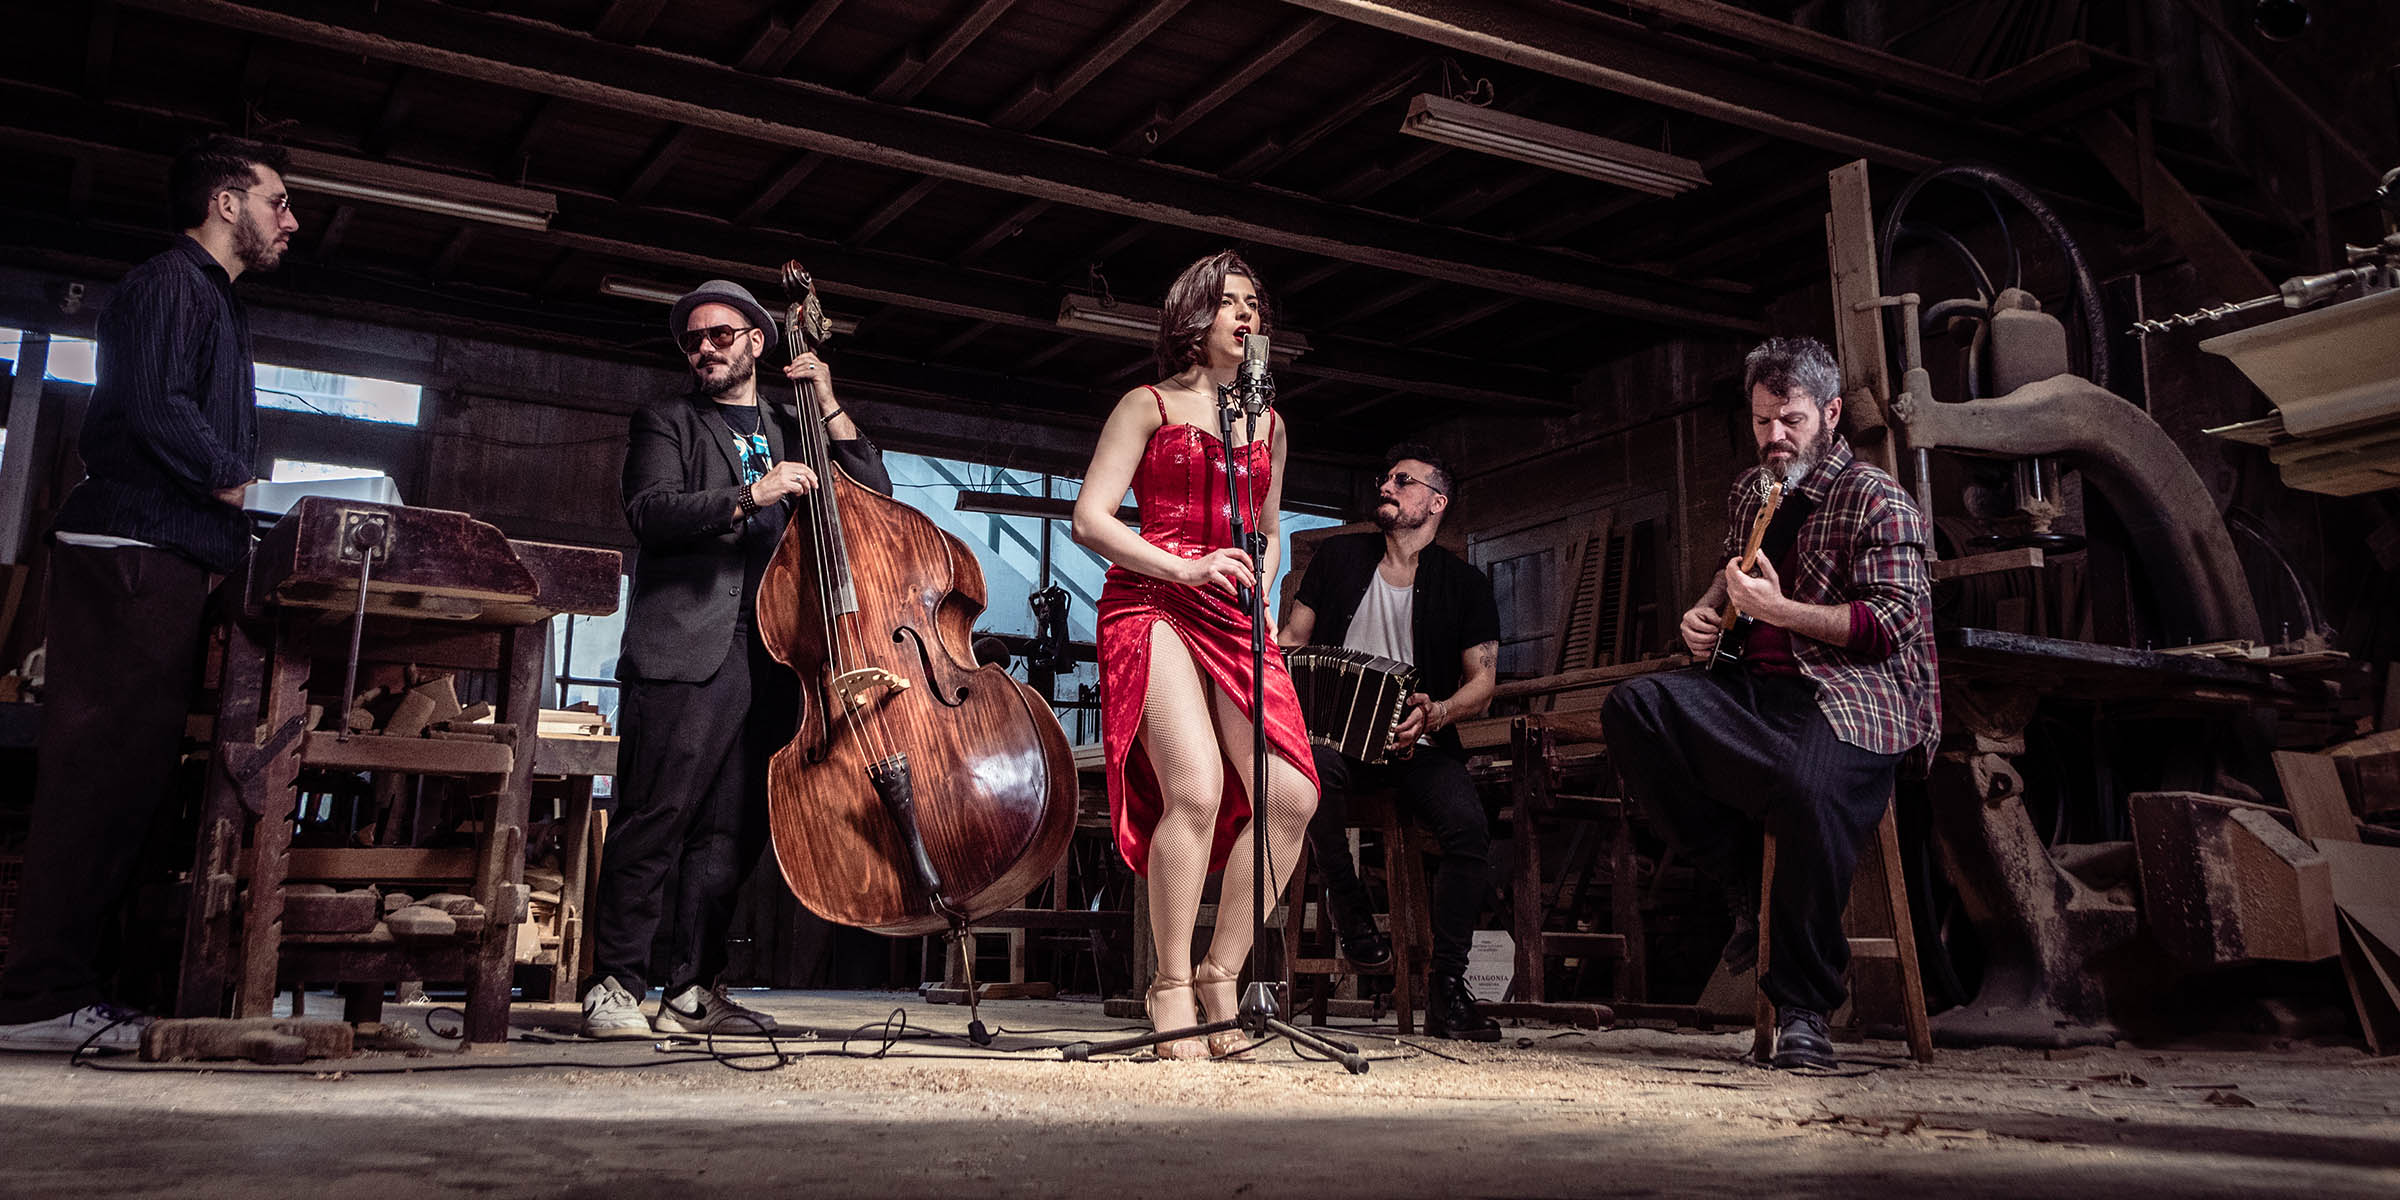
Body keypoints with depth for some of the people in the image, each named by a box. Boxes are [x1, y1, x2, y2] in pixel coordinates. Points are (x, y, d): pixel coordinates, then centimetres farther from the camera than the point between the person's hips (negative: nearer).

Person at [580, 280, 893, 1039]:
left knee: (732, 832, 2)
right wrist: (747, 497, -16)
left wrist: (829, 408, 11)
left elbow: (875, 494, 17)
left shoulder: (792, 433, 25)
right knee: (654, 819, -10)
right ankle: (615, 986, -6)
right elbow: (649, 510, -4)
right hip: (687, 648, -4)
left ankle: (693, 992, 7)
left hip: (771, 654, 4)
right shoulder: (667, 426, 14)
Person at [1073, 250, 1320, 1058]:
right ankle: (1172, 983, -8)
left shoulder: (1267, 425, 23)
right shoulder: (1149, 406, 8)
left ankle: (1222, 973, 3)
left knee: (1291, 796, -13)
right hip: (1152, 605, -5)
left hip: (1233, 618, 5)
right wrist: (1185, 568, -13)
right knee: (1197, 788, -24)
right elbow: (1089, 520, -1)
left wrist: (1258, 582, 8)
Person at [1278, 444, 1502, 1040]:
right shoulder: (1340, 556, 13)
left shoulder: (1465, 584, 8)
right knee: (1314, 767, -37)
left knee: (1469, 826, -28)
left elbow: (1482, 681, 3)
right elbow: (1291, 639, 14)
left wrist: (1435, 713, -18)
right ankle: (1352, 911, -13)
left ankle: (1445, 989, -17)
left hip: (1418, 744, 0)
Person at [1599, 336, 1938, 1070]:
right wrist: (1710, 607, 16)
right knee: (1633, 708, -21)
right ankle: (1750, 888, -14)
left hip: (1851, 696, -7)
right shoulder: (1751, 492, 22)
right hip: (1757, 688, 7)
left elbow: (1893, 622, -10)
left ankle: (1801, 1009, -20)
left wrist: (1777, 608, -15)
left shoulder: (1876, 500, 0)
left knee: (1815, 794, -39)